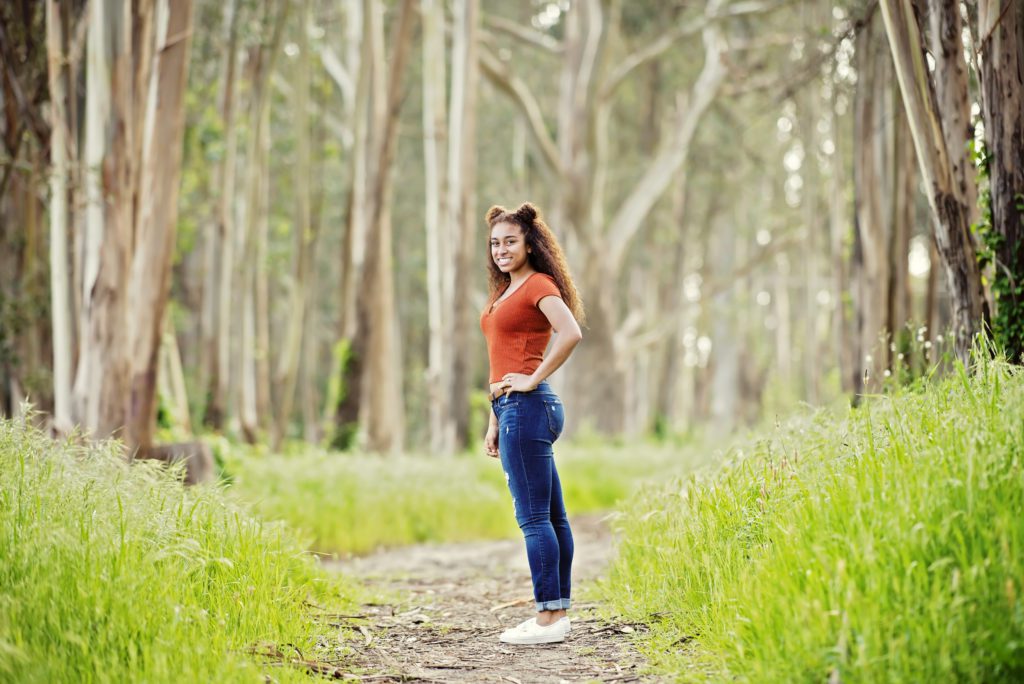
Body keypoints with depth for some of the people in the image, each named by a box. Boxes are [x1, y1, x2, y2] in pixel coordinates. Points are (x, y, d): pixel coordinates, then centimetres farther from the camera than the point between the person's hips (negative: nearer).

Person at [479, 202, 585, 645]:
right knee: (551, 516, 11)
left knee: (534, 518, -9)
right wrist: (493, 422, 19)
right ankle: (556, 612, 15)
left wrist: (533, 379, -18)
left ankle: (549, 618, -7)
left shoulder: (540, 285, -7)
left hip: (527, 407, -10)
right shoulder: (505, 292, 20)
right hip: (512, 409, 10)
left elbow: (571, 333, -25)